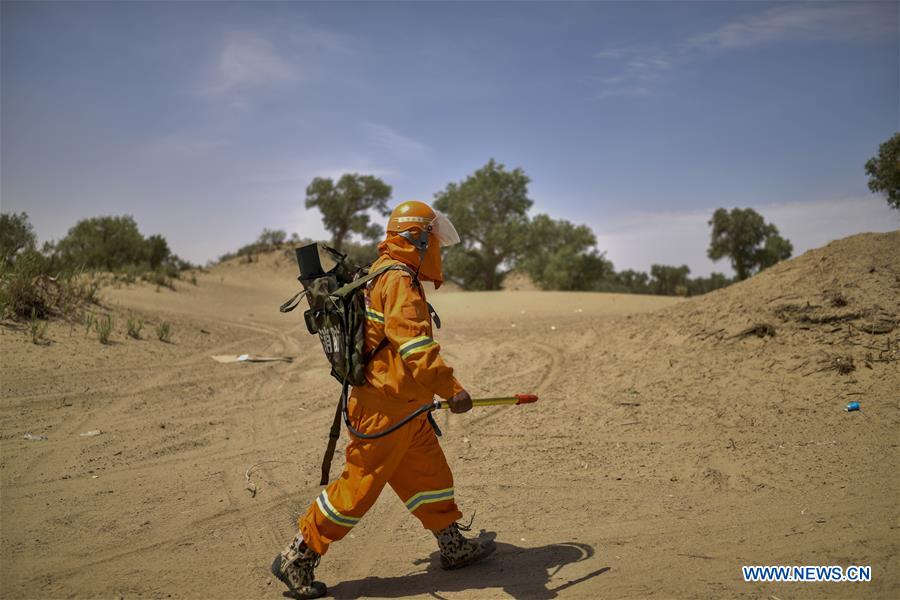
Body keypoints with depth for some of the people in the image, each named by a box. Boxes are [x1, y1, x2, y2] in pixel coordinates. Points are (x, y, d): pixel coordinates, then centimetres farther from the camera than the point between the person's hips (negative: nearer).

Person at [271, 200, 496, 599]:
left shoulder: (384, 277, 15)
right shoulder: (398, 280, -18)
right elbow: (414, 343, -32)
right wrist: (450, 388, -38)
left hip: (404, 409, 10)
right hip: (386, 411, -10)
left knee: (431, 475, 17)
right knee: (359, 487, -2)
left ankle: (454, 547, 31)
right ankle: (297, 559, 9)